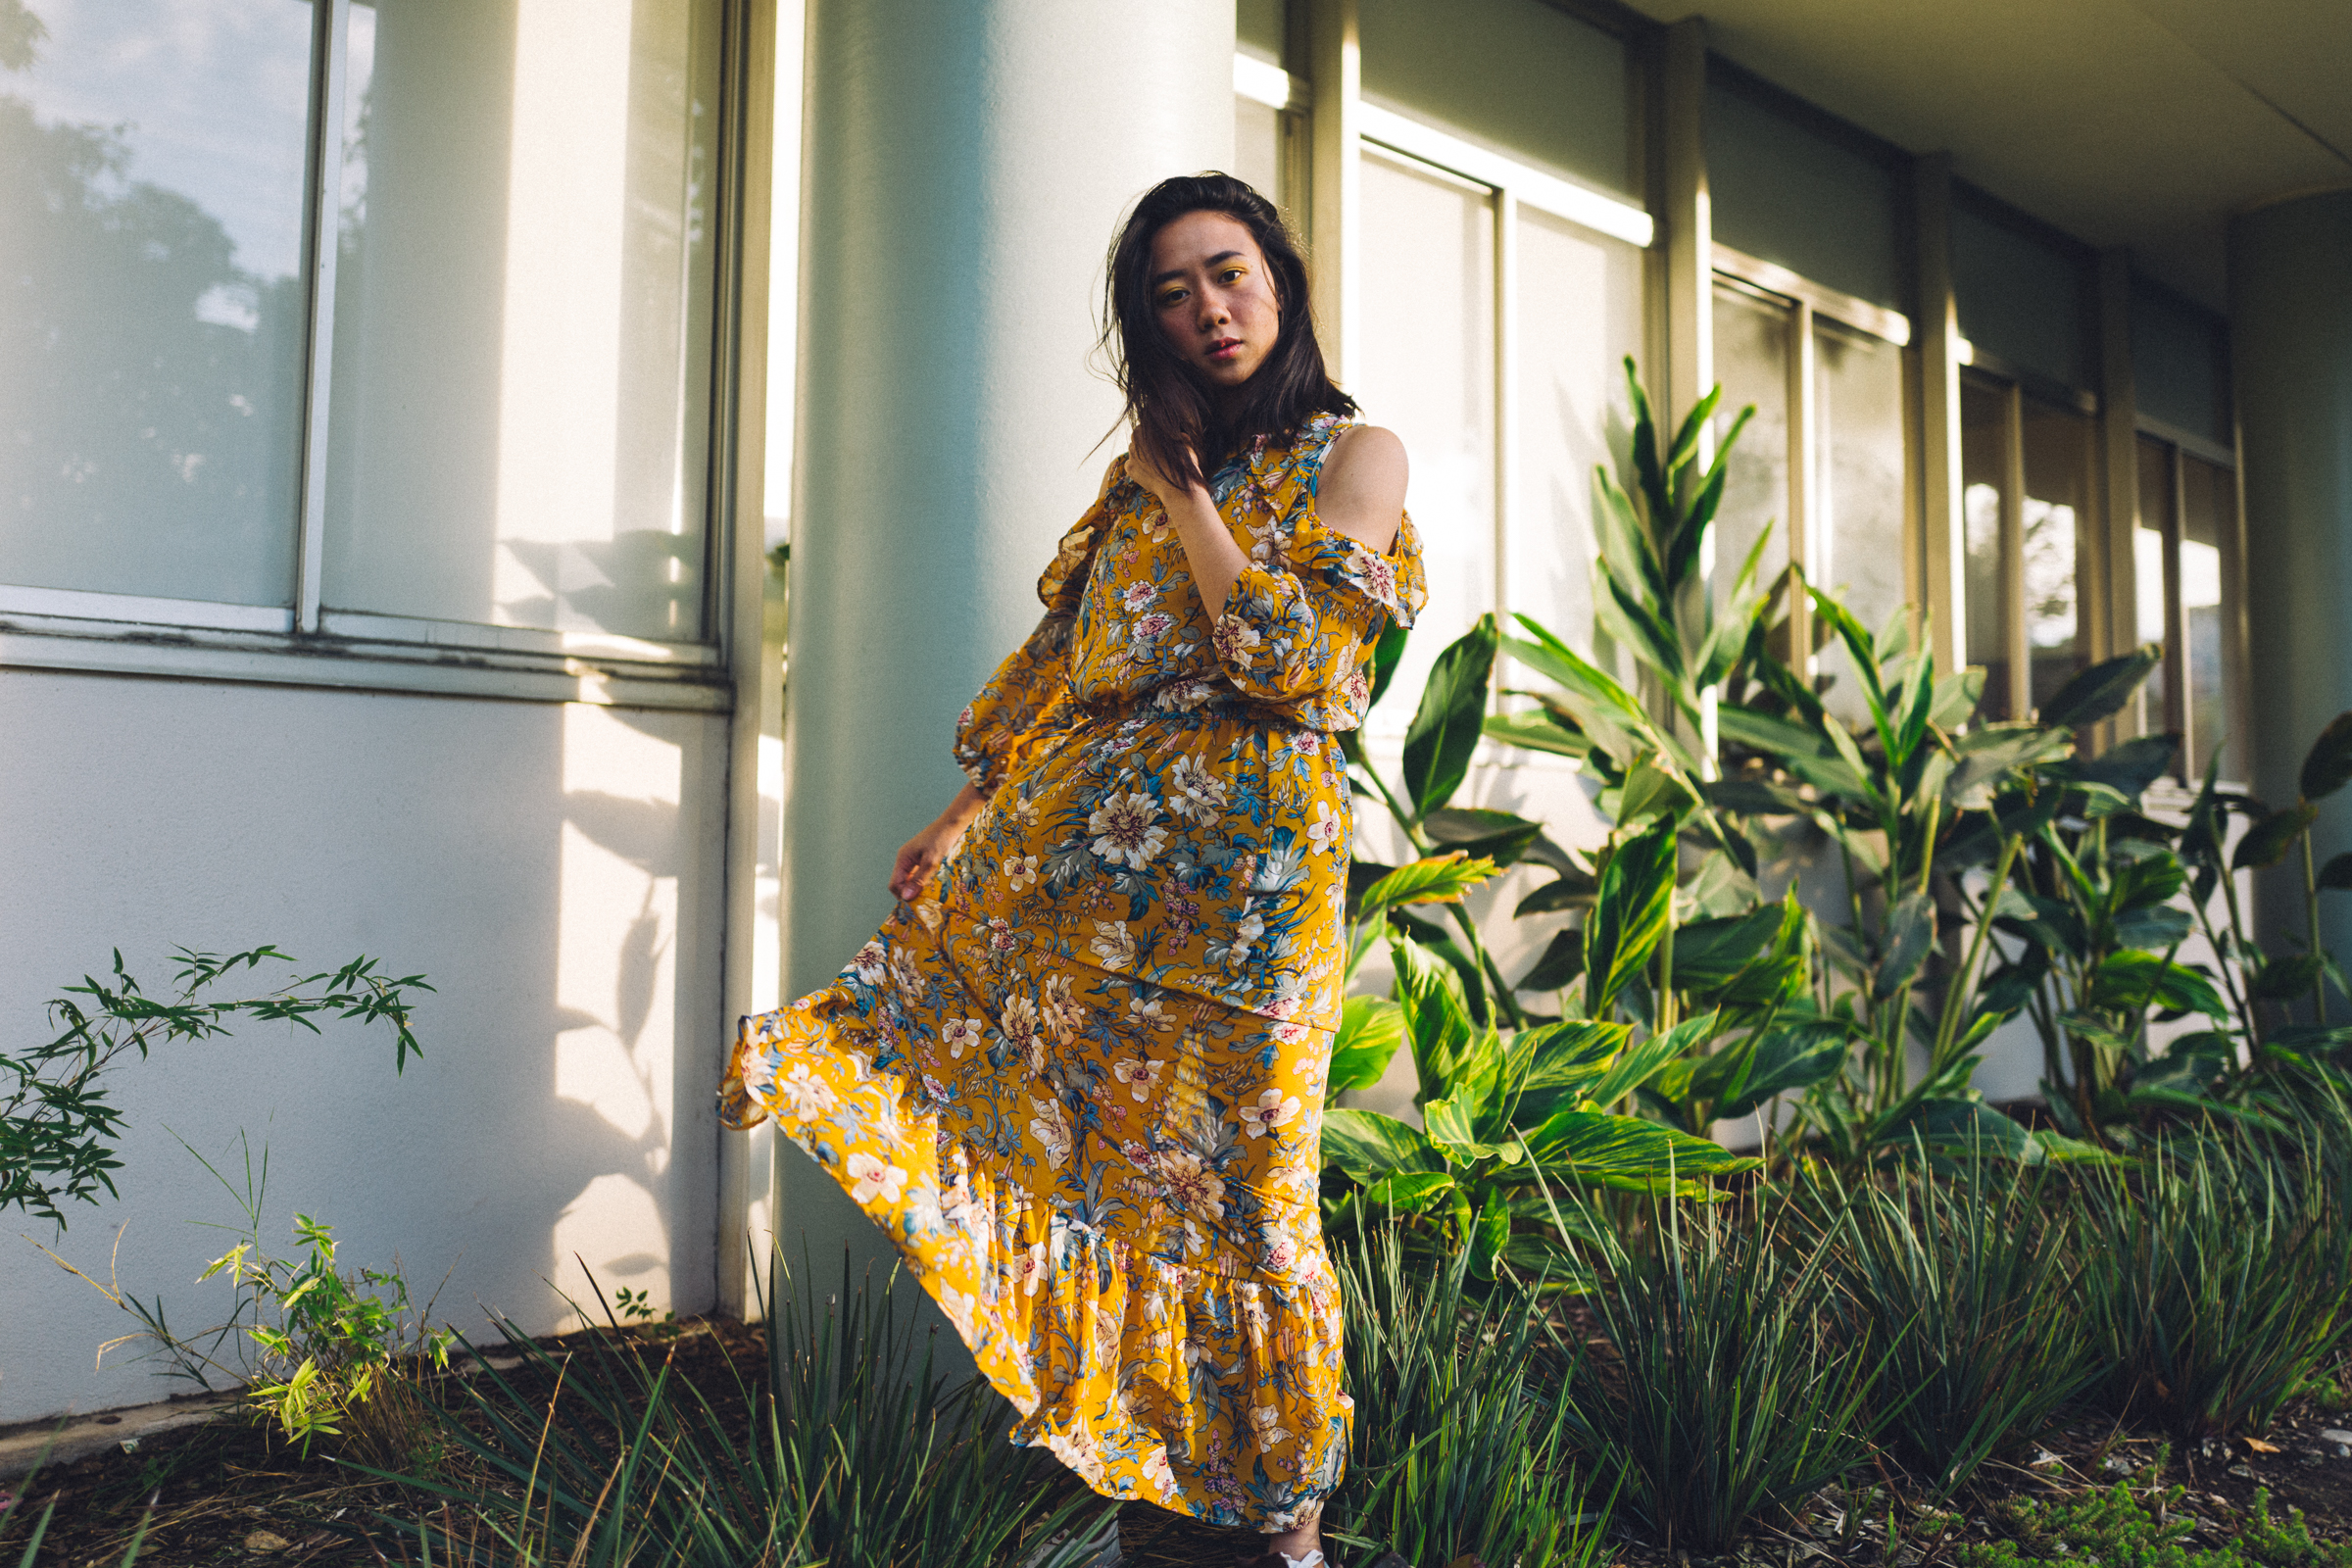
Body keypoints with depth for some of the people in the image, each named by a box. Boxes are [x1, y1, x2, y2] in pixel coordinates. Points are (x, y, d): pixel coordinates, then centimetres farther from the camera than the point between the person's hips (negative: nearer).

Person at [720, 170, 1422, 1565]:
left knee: (1236, 1165, 1)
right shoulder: (1148, 470, 16)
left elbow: (1297, 662, -14)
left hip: (1246, 850, -5)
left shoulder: (1355, 454, 1)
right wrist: (966, 811, 10)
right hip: (1087, 827, 6)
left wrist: (1184, 497, -6)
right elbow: (1062, 655, 15)